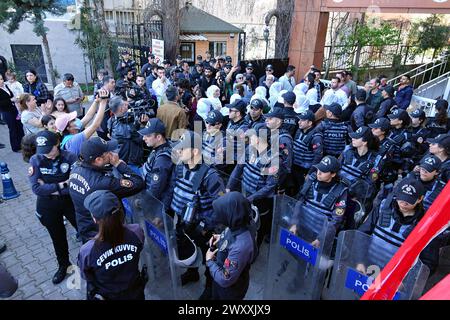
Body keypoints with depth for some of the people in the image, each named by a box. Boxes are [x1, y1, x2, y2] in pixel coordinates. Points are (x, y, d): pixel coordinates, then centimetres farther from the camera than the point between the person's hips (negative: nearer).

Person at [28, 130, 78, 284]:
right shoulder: (35, 160, -14)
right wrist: (61, 185, -23)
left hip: (70, 201, -1)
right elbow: (36, 188, -19)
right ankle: (63, 265, 45)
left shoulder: (70, 157, -19)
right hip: (47, 206, 2)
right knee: (57, 237, 20)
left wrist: (49, 188, -20)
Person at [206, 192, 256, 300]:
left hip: (231, 288, -6)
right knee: (216, 297, 31)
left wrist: (209, 261, -19)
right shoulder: (238, 225, -19)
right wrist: (221, 238, -9)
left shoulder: (240, 247, -43)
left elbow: (225, 280, -33)